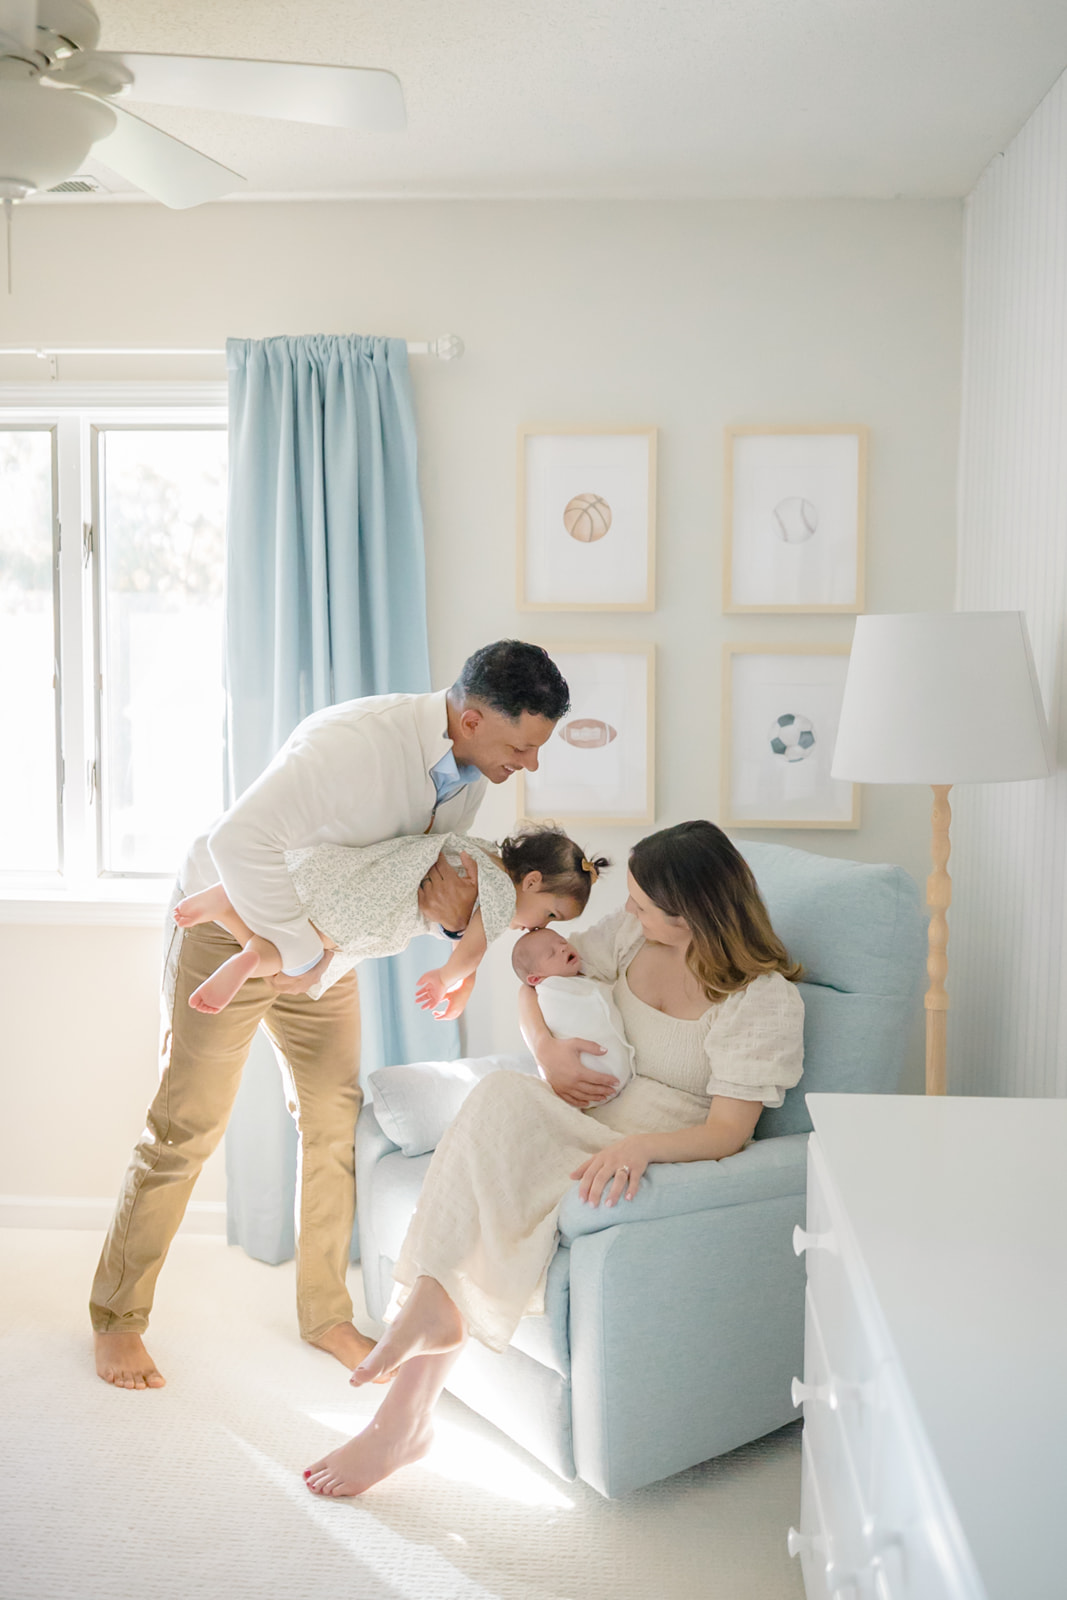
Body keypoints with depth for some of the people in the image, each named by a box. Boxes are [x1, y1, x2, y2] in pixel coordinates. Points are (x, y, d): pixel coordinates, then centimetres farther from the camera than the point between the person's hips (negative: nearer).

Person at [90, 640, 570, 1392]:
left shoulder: (468, 772, -8)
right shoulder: (357, 740, -35)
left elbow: (425, 873, 2)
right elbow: (241, 840, -42)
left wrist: (456, 911, -22)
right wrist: (301, 955, -33)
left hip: (322, 932, 7)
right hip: (232, 919, -7)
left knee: (335, 1120, 8)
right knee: (188, 1125, -1)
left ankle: (325, 1313, 24)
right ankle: (117, 1318, 17)